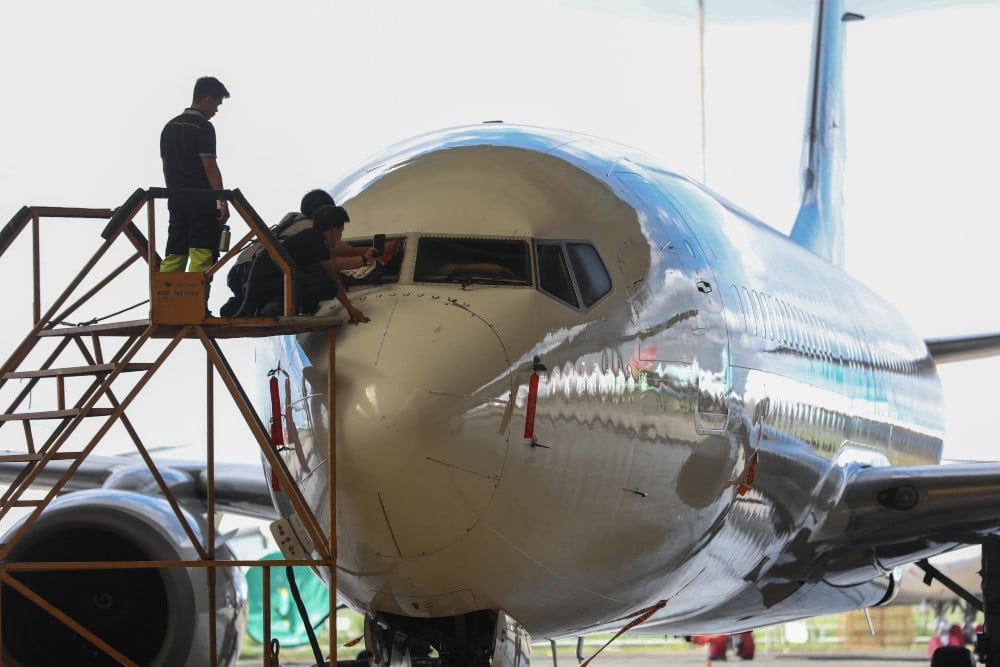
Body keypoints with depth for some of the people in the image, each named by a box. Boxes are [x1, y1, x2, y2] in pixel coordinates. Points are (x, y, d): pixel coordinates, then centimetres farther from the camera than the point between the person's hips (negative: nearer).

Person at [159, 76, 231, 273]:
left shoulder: (170, 127, 15)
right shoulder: (203, 127, -9)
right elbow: (209, 166, -16)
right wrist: (223, 201, -16)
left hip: (176, 200, 8)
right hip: (201, 202, -7)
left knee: (174, 253, 8)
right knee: (201, 256, -7)